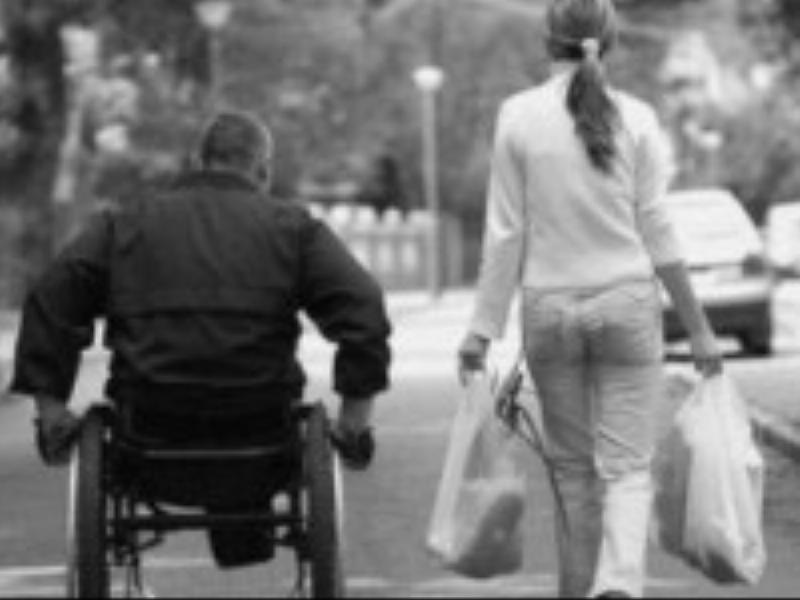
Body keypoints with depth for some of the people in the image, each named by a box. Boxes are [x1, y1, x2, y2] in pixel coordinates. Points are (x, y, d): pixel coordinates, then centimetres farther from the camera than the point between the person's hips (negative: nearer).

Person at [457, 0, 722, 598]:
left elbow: (506, 233, -3)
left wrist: (484, 327, 3)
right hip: (627, 302, -1)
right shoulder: (636, 118, -3)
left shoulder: (519, 117, -3)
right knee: (627, 468, 0)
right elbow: (656, 232, -1)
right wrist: (698, 326, 6)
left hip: (550, 308, 1)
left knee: (573, 472, 14)